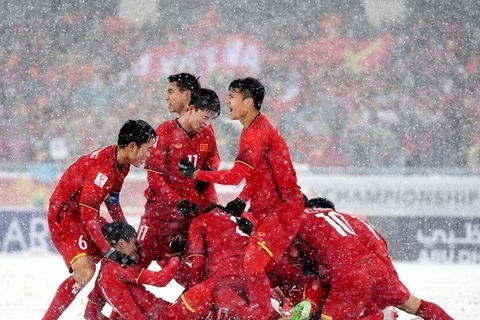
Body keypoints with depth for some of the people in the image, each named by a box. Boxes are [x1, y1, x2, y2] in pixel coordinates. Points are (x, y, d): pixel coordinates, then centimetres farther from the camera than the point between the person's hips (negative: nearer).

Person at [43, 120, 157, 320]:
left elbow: (112, 201, 12)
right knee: (85, 270, -26)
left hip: (86, 214, 10)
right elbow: (88, 215, -31)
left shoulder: (122, 163, -1)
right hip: (65, 216, -10)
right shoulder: (103, 168, -30)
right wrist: (109, 251, -30)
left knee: (125, 257, 13)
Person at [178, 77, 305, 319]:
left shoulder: (258, 133, -21)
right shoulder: (252, 129, 11)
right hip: (267, 208, 10)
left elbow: (236, 175, -25)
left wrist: (196, 174, -18)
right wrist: (242, 200, 4)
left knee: (253, 262, -15)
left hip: (283, 208, -10)